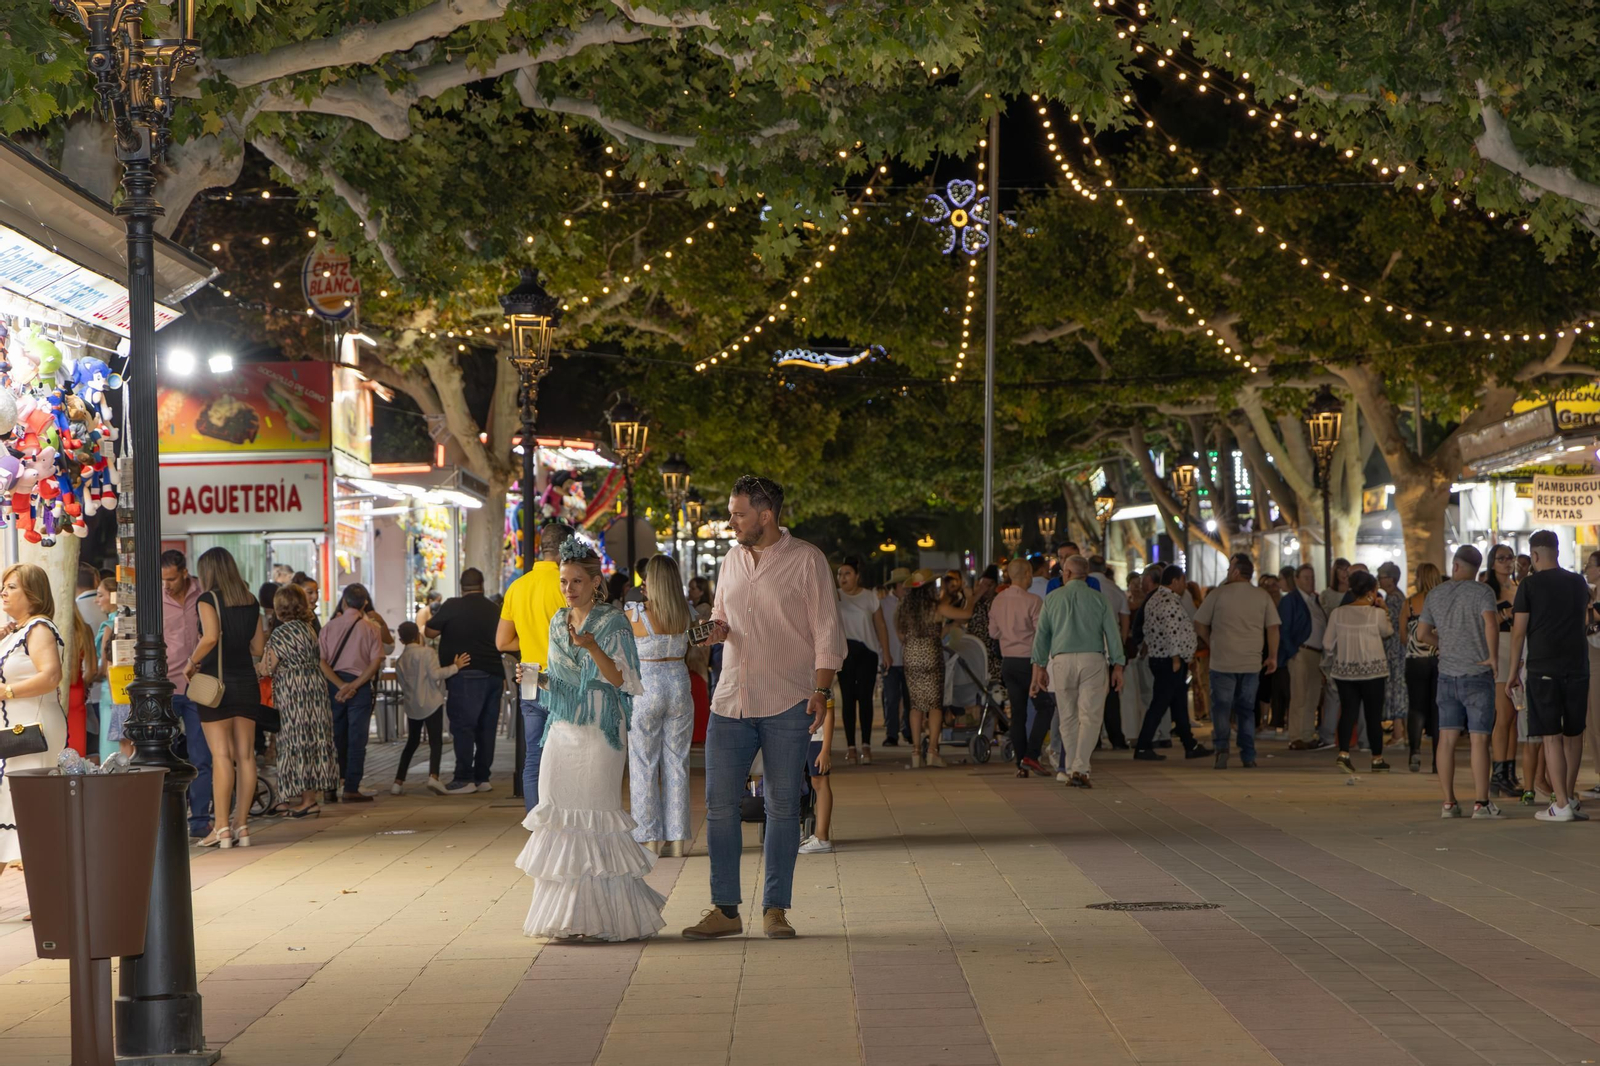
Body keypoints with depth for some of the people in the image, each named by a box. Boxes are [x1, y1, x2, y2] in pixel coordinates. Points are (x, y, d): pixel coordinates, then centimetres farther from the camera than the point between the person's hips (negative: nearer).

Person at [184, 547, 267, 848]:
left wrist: (192, 662, -9)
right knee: (245, 755, 5)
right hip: (246, 681, 5)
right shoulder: (251, 601, 9)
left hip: (216, 681, -5)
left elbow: (211, 636, -23)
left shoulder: (207, 599, -7)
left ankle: (221, 828, -7)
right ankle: (241, 825, 8)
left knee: (221, 756, -6)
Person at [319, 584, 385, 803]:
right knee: (357, 739, 0)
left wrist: (340, 685, -10)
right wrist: (354, 686, -13)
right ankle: (351, 789, -4)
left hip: (333, 684, 3)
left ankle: (329, 789, 9)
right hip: (360, 686, -3)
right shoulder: (371, 629, -2)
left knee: (334, 737, 10)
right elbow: (376, 662, -11)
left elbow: (321, 661, -5)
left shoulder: (329, 627, 4)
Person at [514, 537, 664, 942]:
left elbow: (621, 679, -12)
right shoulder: (558, 622, 15)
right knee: (559, 817, 0)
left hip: (599, 734, -6)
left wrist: (592, 646, -25)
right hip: (562, 731, 6)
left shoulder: (613, 623, -4)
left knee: (595, 816, -8)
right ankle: (568, 914, 5)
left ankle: (604, 915, -2)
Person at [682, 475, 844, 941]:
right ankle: (724, 909, 8)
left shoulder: (806, 560, -3)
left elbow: (827, 632, -4)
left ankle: (775, 908, 10)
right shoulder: (732, 560, 13)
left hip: (787, 705, -5)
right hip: (730, 702, 5)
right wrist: (718, 627, 2)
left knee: (782, 807, 2)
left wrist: (822, 692, -13)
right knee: (719, 805, 1)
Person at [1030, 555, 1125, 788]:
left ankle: (1071, 771, 10)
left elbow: (1042, 635, 7)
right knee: (1090, 717, -3)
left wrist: (1040, 667, 11)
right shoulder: (1099, 600, 5)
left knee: (1068, 717, 9)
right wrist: (1117, 666, 5)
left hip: (1062, 660, 1)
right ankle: (1080, 769, -16)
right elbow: (1112, 633, 2)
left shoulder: (1052, 598, 7)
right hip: (1092, 659, -1)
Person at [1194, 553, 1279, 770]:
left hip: (1222, 661, -3)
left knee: (1221, 706, 5)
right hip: (1252, 662, 3)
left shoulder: (1218, 593, -3)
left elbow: (1200, 624, 2)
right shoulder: (1262, 596, 3)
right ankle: (1248, 757, 9)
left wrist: (1212, 643, 16)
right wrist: (1273, 656, 9)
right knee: (1247, 709, 11)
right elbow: (1273, 627, 1)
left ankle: (1221, 747, -13)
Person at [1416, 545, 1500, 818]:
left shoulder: (1435, 595, 8)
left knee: (1446, 739, 6)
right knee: (1479, 739, -3)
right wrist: (1493, 656, -13)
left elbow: (1422, 634, 11)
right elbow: (1491, 623, -24)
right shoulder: (1482, 592, -7)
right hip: (1477, 674, -4)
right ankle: (1481, 803, -4)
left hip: (1447, 674, 4)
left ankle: (1448, 803, 7)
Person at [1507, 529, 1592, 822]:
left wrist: (1513, 671, 2)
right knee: (1573, 732, 16)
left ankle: (1562, 805, -6)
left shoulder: (1529, 585, -5)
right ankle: (1569, 795, 26)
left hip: (1543, 667, -4)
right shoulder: (1578, 583, 9)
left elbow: (1518, 632, -6)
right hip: (1576, 665, 4)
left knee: (1551, 736, -3)